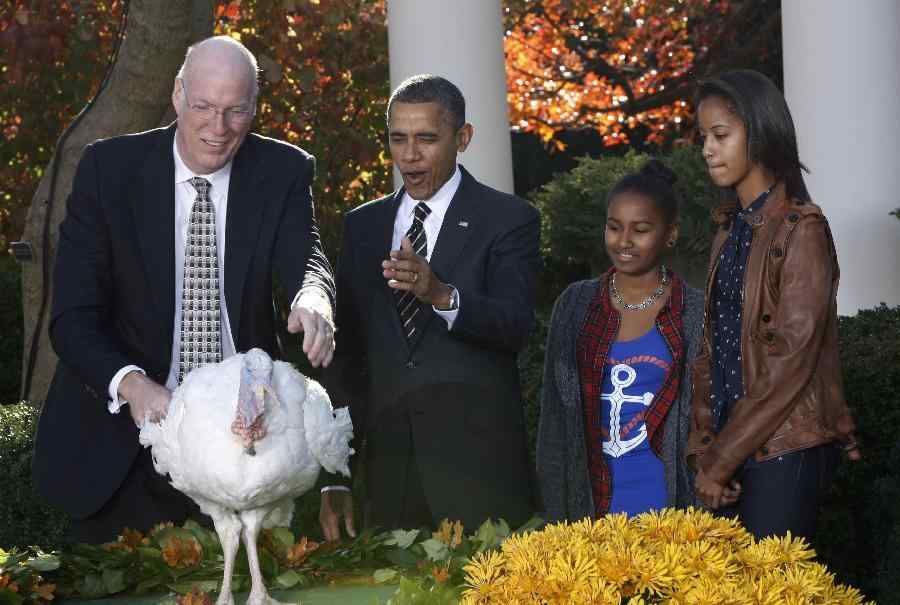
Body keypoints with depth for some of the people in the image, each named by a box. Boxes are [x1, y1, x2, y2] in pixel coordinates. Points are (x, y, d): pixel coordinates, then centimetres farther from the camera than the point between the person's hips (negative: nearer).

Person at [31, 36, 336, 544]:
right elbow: (72, 317, -13)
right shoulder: (108, 168, -9)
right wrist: (131, 384, -33)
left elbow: (305, 257, -20)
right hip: (126, 441, -1)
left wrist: (314, 297, -47)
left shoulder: (285, 173, -3)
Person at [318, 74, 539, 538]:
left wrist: (442, 295, -34)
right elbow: (346, 352, 14)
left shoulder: (508, 219, 0)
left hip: (479, 469, -3)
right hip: (388, 463, 4)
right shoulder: (362, 226, 13)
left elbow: (515, 325, -14)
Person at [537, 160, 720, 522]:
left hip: (669, 505, -2)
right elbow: (554, 414, 8)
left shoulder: (695, 312, -1)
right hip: (592, 506, 2)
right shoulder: (575, 305, 5)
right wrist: (556, 512, 4)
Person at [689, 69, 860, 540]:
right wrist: (705, 445, 1)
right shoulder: (730, 227, 13)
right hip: (729, 445, 7)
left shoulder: (800, 229, -11)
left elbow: (790, 361, -16)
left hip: (783, 451, -7)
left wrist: (720, 461, -13)